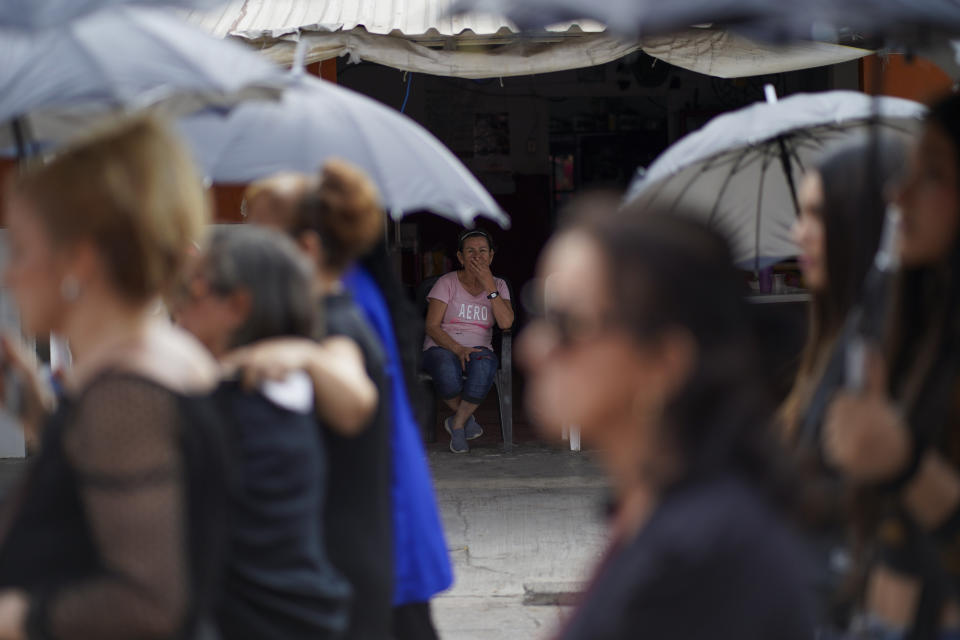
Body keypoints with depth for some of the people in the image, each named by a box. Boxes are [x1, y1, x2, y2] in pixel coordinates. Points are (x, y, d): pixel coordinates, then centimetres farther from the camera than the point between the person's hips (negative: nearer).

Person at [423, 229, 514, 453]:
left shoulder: (498, 285, 10)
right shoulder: (447, 283, 2)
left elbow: (506, 323, -8)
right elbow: (432, 327, -6)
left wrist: (489, 286, -13)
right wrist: (458, 349, -21)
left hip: (479, 348, 2)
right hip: (442, 348, -2)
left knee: (483, 366, -38)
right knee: (447, 372, -39)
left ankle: (457, 423, -15)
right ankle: (467, 418, -7)